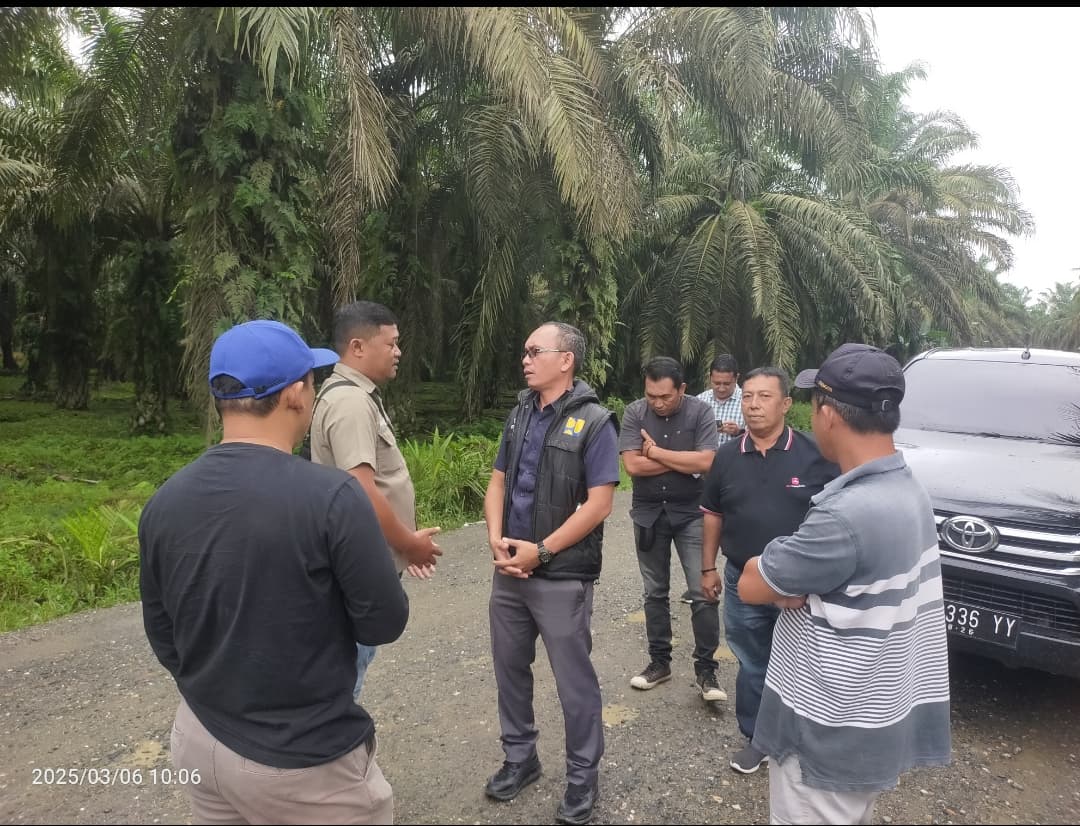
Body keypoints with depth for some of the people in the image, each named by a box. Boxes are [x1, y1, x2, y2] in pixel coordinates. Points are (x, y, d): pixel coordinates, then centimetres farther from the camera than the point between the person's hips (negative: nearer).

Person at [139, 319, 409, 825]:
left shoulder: (162, 503, -6)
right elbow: (384, 623, -15)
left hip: (199, 742, 6)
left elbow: (162, 635, 6)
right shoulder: (331, 496, -24)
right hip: (302, 762, -5)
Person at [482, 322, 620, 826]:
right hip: (509, 572, 6)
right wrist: (495, 537, -6)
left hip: (562, 577, -6)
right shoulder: (519, 415, 7)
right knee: (510, 667, 18)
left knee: (573, 680, 7)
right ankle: (520, 757, 39)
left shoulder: (593, 422, -12)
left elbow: (599, 504, -16)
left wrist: (540, 551, -16)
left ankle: (583, 776, 28)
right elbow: (498, 482, 11)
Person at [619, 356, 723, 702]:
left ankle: (705, 668, 12)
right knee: (655, 592, 13)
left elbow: (706, 462, -20)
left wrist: (657, 452, -16)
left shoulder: (700, 411, -10)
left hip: (691, 515, -2)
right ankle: (659, 661, 27)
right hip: (648, 514, 2)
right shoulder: (635, 412, -7)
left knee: (703, 592, -2)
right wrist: (684, 461, -14)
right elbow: (632, 465, -16)